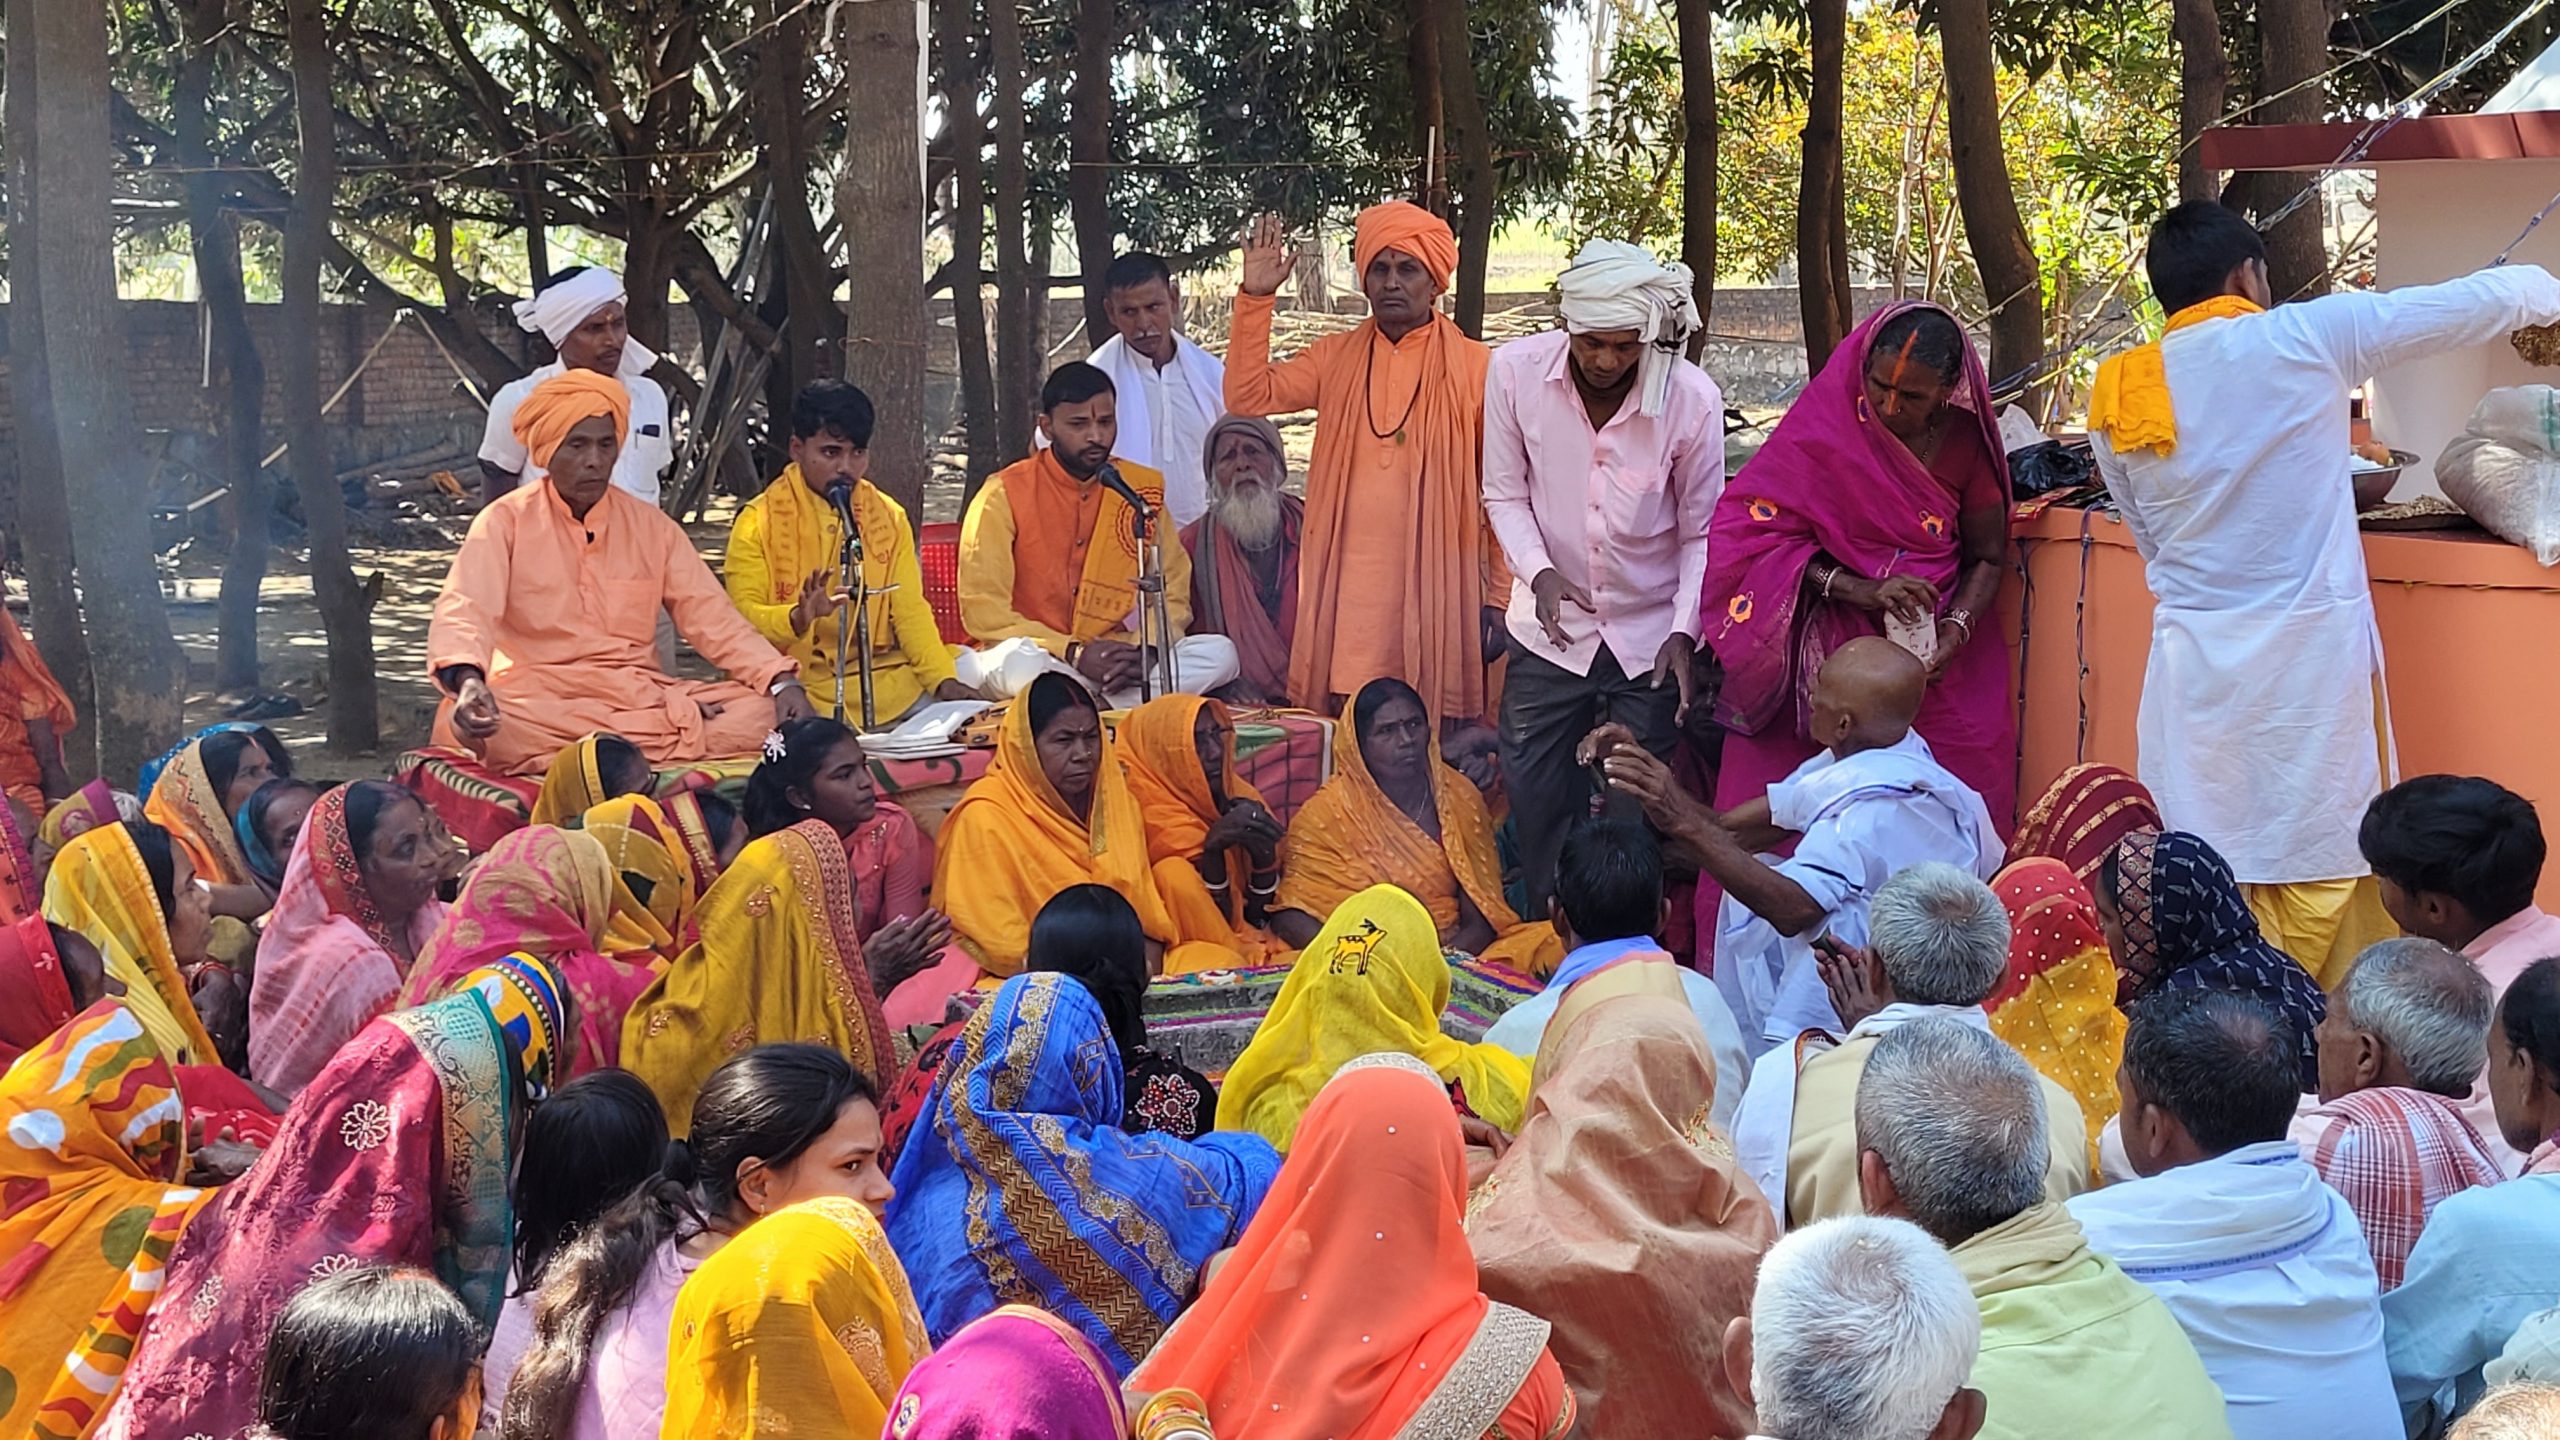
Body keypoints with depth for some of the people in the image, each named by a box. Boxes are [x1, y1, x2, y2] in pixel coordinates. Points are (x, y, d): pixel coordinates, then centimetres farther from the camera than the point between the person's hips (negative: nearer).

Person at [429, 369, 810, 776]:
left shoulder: (650, 526, 13)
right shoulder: (507, 521, 3)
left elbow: (710, 613, 8)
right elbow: (464, 610, -11)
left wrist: (782, 681, -9)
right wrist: (468, 680, -34)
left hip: (643, 695, 3)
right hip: (541, 701, -3)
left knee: (762, 712, -22)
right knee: (464, 724, -36)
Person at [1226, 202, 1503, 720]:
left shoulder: (1475, 367, 1)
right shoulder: (1335, 358, 11)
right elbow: (1248, 396, 0)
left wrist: (1500, 595, -2)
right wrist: (1255, 295, -7)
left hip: (1437, 586, -2)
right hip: (1348, 588, 2)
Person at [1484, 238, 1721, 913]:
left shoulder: (1693, 399, -16)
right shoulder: (1516, 370, -13)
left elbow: (1701, 533, -4)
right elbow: (1505, 495, -1)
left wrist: (1684, 631, -14)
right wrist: (1539, 572, -18)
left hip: (1651, 636, -1)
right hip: (1550, 629, 2)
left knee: (1641, 811, 3)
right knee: (1535, 802, 8)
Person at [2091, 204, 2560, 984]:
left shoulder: (2119, 397, 3)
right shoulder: (2308, 339, -6)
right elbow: (2474, 303, 2)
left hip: (2196, 660, 3)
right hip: (2312, 650, -3)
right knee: (2318, 863, 7)